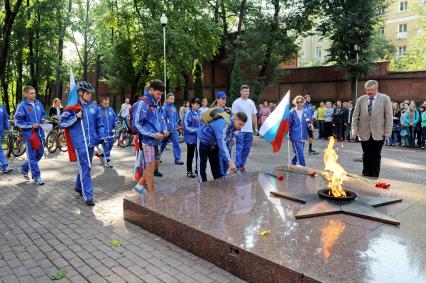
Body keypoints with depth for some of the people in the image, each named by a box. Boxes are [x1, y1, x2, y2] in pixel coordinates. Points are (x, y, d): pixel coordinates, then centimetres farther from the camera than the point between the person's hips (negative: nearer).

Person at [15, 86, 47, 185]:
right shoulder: (22, 106, -10)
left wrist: (43, 120, 0)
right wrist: (31, 125, -15)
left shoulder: (38, 103, 6)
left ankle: (24, 168, 33)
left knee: (40, 153, 14)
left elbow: (43, 114, 21)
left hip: (39, 132, 6)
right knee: (32, 156, 1)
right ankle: (36, 177, 10)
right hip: (29, 134, -6)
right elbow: (17, 121, -9)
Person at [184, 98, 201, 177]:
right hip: (191, 137, -5)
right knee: (190, 154, 7)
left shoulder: (198, 113, 4)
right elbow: (186, 127, -16)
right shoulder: (189, 113, -14)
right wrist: (196, 130, -19)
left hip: (198, 137, 5)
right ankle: (189, 171, 20)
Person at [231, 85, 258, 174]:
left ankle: (242, 165, 22)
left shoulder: (251, 102, 12)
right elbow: (234, 116, -9)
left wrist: (256, 127, 13)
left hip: (249, 130, 6)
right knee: (239, 149, -4)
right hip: (240, 130, -6)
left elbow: (254, 116, 16)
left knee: (247, 149, 11)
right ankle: (238, 166, 1)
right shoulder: (236, 102, -5)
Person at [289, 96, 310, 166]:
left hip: (303, 135, 4)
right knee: (300, 152, -10)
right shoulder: (292, 112, -6)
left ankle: (293, 163, 39)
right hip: (295, 136, -4)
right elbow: (288, 124, -1)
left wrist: (309, 125, -15)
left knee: (298, 152, 16)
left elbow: (309, 122, 7)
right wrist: (288, 133, -3)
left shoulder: (306, 112, 2)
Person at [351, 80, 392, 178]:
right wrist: (354, 131, -1)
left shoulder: (385, 99, -2)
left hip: (378, 134, -1)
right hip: (365, 133, 2)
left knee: (376, 157, 6)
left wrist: (387, 132, -7)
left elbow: (388, 116, -3)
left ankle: (374, 177, 15)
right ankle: (365, 176, 17)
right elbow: (355, 116, 5)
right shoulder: (361, 100, 3)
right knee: (366, 157, 8)